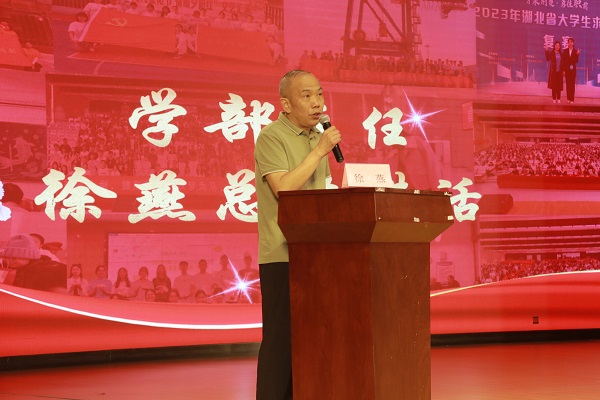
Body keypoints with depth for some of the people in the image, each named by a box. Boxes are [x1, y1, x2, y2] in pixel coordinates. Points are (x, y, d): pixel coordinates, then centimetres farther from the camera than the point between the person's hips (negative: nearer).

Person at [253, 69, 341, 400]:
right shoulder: (271, 137, -8)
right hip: (282, 254, -7)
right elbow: (283, 188, -21)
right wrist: (319, 151, -18)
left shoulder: (317, 137, 16)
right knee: (281, 337, -6)